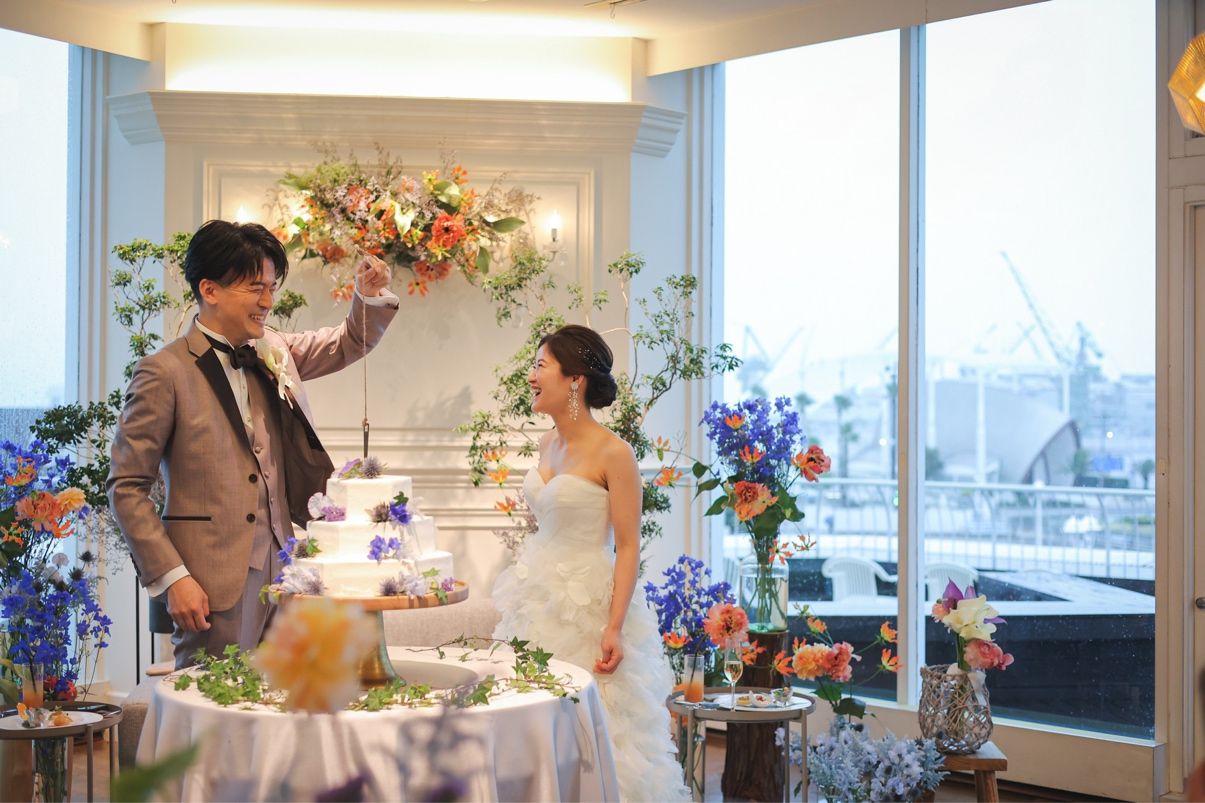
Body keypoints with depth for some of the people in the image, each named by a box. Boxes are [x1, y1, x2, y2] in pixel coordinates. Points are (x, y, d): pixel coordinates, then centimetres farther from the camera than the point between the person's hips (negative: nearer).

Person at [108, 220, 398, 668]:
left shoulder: (273, 352, 11)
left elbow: (348, 344, 26)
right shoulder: (164, 373, -8)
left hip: (281, 575, 6)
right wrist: (171, 578, -13)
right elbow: (126, 488, -7)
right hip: (213, 586, -6)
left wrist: (371, 298, 4)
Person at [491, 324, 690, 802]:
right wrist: (527, 590, 16)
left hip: (588, 604, -7)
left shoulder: (612, 453, -15)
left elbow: (629, 547, -16)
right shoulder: (548, 444, 6)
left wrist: (614, 628, -22)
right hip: (541, 599, 7)